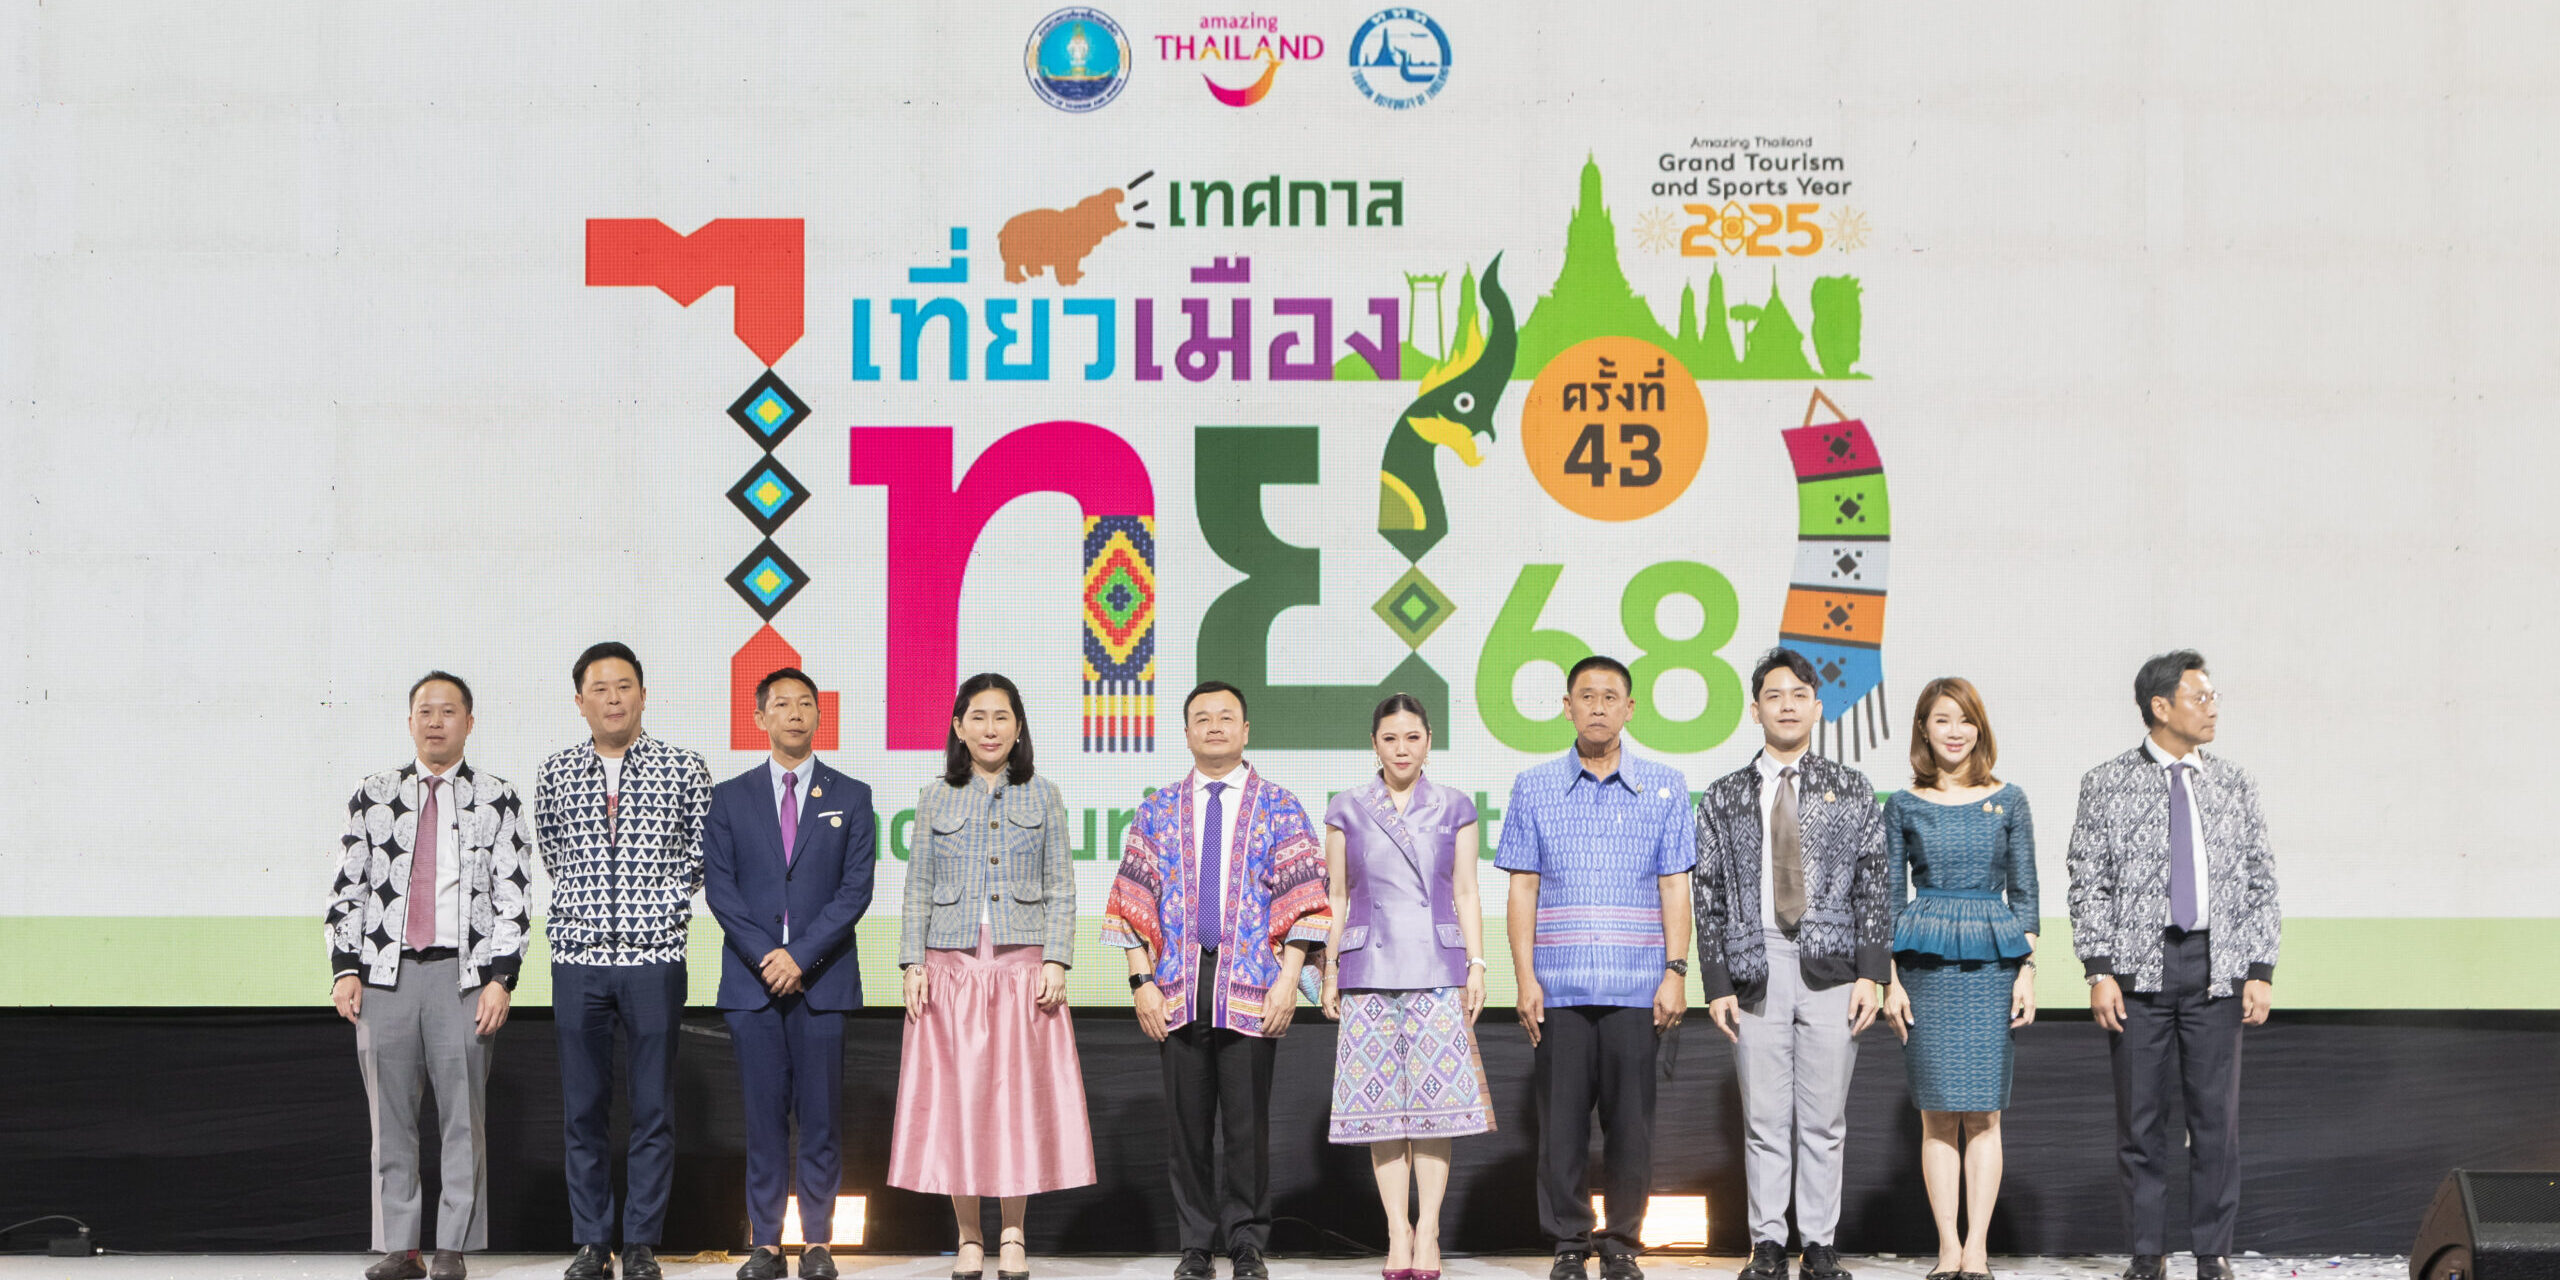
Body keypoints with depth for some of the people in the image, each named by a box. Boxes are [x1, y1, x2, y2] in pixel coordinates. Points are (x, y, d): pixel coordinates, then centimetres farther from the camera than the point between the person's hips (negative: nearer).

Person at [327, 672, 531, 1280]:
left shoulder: (496, 801, 5)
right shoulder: (373, 796, 11)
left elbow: (511, 899, 1)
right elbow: (346, 888, 11)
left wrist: (500, 980, -7)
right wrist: (345, 969, 1)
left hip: (463, 973, -2)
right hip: (384, 973, 2)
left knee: (462, 1116, -1)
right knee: (391, 1116, 4)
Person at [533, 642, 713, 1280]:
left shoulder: (683, 768, 2)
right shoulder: (555, 773, 8)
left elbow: (701, 854, 9)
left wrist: (666, 909, 0)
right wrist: (582, 911, 10)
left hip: (654, 959, -2)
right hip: (578, 960, 2)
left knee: (654, 1111, 1)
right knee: (583, 1110, 5)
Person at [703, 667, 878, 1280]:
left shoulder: (850, 797, 8)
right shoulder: (730, 797, 10)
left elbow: (856, 889, 0)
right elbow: (718, 886, 3)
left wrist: (801, 954, -10)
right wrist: (765, 956, -9)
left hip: (823, 978, -1)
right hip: (750, 978, 1)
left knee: (820, 1116, 0)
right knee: (763, 1116, 1)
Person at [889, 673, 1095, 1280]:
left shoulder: (1043, 796, 7)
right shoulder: (935, 798, 9)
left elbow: (1060, 888, 5)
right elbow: (919, 889, 8)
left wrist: (1056, 961, -6)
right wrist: (912, 964, -2)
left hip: (1022, 966, -1)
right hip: (951, 964, 1)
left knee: (1020, 1094, -1)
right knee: (953, 1098, 0)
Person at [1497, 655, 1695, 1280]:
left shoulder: (1664, 786, 8)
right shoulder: (1533, 787, 8)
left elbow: (1675, 886, 7)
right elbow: (1523, 888, 6)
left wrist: (1676, 972, -2)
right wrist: (1525, 978, -1)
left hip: (1637, 989, 0)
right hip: (1559, 988, 0)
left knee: (1631, 1122, 1)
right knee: (1560, 1122, 0)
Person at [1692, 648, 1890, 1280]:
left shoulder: (1851, 790, 9)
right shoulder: (1724, 798, 9)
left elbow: (1873, 888, 5)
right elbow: (1710, 896, 6)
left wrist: (1871, 973, -4)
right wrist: (1716, 983, -2)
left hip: (1831, 968, 0)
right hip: (1756, 970, 0)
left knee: (1825, 1119, 2)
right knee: (1764, 1118, 2)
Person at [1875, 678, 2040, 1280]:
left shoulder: (2008, 802, 7)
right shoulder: (1904, 806, 6)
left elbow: (2024, 893, 8)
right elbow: (1889, 897, 6)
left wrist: (2027, 971, 1)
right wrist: (1890, 980, 0)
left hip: (1992, 964, 0)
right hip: (1926, 966, 0)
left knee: (1984, 1113, -2)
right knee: (1939, 1112, -1)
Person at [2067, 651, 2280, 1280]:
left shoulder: (2235, 785, 10)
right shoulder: (2107, 784, 3)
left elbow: (2260, 885, 10)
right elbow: (2089, 884, 1)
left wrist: (2260, 971, 1)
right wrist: (2099, 971, -7)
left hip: (2217, 968, 2)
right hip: (2138, 967, -2)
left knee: (2216, 1115, 2)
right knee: (2140, 1115, 2)